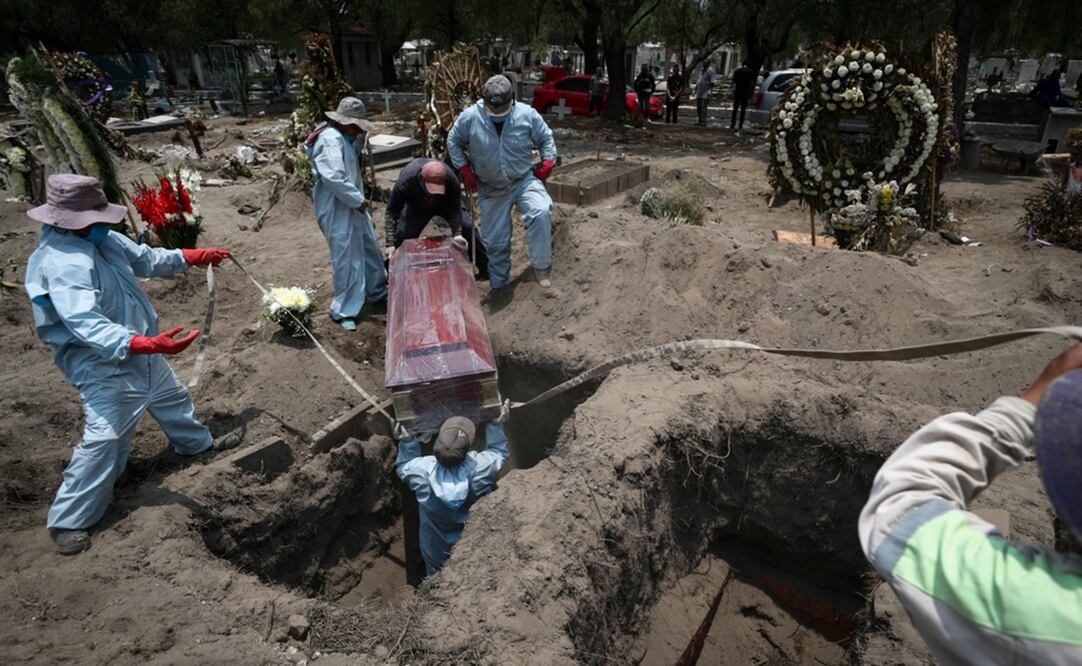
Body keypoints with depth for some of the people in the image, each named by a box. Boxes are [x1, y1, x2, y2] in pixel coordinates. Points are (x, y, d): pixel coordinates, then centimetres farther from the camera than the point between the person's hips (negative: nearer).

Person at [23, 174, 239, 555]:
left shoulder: (102, 240, -2)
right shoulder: (63, 264, -31)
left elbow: (144, 259, 17)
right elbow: (87, 324, -42)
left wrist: (193, 257, 15)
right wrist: (148, 344, -54)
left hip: (139, 355, 10)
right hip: (103, 366, -9)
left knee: (171, 397, 27)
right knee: (103, 438, -6)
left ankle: (197, 443, 54)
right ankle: (68, 521, 10)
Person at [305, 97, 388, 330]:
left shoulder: (343, 137, 11)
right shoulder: (330, 139, -20)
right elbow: (333, 177, -29)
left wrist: (360, 137, 9)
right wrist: (358, 200, -22)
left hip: (352, 206, 10)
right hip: (337, 210, -10)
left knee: (369, 249, 21)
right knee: (347, 259, -3)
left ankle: (376, 291, 39)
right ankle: (343, 311, 10)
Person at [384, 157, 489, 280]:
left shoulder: (452, 180, -39)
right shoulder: (405, 182, -41)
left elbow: (455, 210, -27)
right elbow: (392, 213, -33)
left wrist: (456, 234, -42)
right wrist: (390, 244, -41)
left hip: (447, 202, 1)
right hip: (416, 206, 0)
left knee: (468, 227, -14)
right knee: (402, 234, -17)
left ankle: (486, 269, 2)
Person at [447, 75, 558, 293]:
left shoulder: (527, 114, -10)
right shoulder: (469, 118, -11)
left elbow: (546, 138, 5)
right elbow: (453, 141, 5)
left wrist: (548, 161, -7)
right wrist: (464, 168, -2)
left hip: (524, 180, -1)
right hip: (490, 189, 1)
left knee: (541, 213, -31)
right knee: (496, 240, 6)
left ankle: (541, 266, -16)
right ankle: (499, 283, 26)